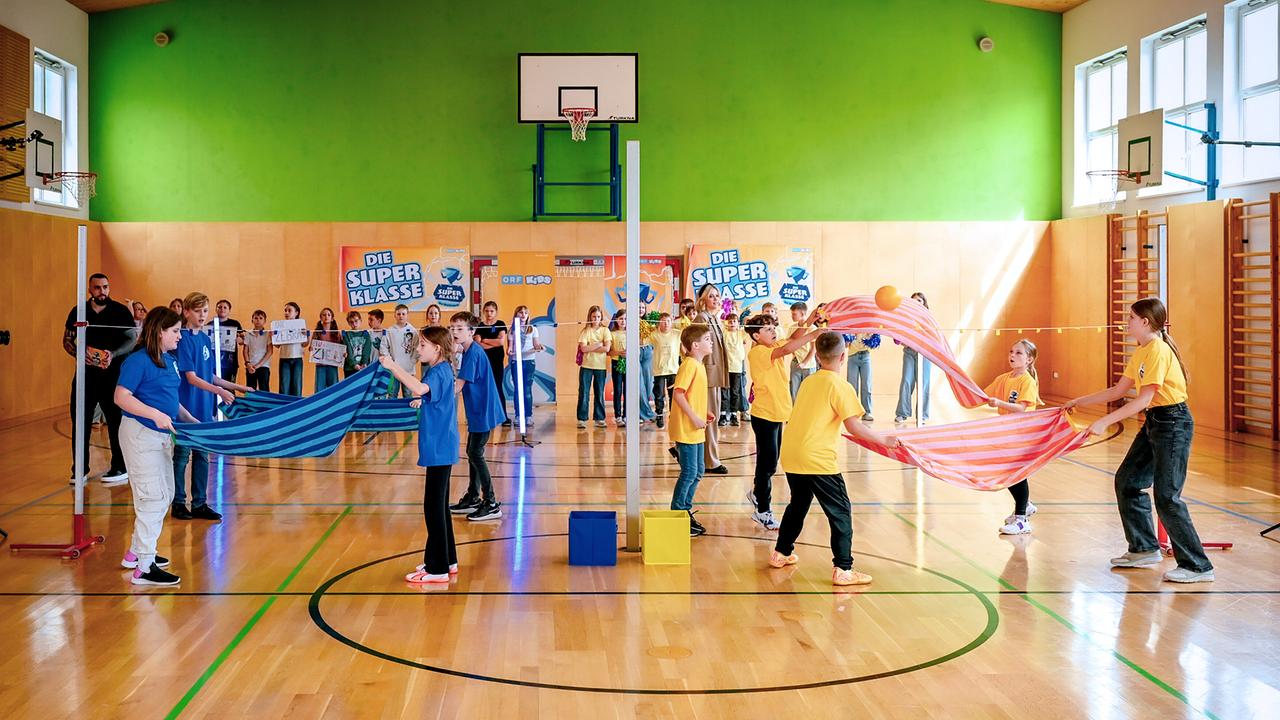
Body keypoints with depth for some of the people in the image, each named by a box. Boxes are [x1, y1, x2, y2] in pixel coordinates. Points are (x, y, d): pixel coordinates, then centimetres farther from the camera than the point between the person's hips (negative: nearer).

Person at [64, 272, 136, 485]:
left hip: (114, 374, -3)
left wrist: (113, 354, -19)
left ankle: (120, 468, 11)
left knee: (116, 420, 2)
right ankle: (80, 469, 14)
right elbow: (67, 340, 10)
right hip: (85, 374, 3)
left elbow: (132, 339, -3)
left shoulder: (121, 311, -1)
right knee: (80, 421, 4)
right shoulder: (79, 312, 6)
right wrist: (79, 353, -10)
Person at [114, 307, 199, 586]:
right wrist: (155, 414, -28)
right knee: (154, 497, -9)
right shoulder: (138, 361, -15)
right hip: (140, 434, -9)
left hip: (162, 435, 9)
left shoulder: (169, 360, 11)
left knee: (165, 495, 17)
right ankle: (144, 568, -5)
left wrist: (191, 420, 14)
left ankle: (136, 552, 30)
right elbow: (121, 397, -20)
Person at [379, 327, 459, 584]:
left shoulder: (440, 372, -17)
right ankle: (447, 561, 26)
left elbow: (419, 388, -38)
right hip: (441, 447, 11)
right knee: (439, 505, 17)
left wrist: (393, 366, -34)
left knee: (434, 506, -6)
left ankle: (438, 569, -1)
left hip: (439, 449, -11)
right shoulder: (439, 370, 13)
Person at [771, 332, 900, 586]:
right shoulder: (841, 386, -9)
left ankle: (780, 553, 36)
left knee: (798, 503, 26)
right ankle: (843, 569, -3)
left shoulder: (808, 382, 12)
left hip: (790, 455, 8)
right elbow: (854, 427, -14)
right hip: (817, 459, -7)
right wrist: (884, 439, -3)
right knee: (840, 511, 0)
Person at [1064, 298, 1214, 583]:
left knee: (1167, 497, -10)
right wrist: (1079, 402, 19)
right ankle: (1144, 549, 24)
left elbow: (1144, 399, -23)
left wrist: (1105, 422, -25)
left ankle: (1198, 567, -3)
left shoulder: (1158, 350, -18)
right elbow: (1118, 391, 19)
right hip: (1154, 422, 10)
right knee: (1127, 481, 13)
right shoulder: (1141, 352, 11)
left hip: (1173, 423, -10)